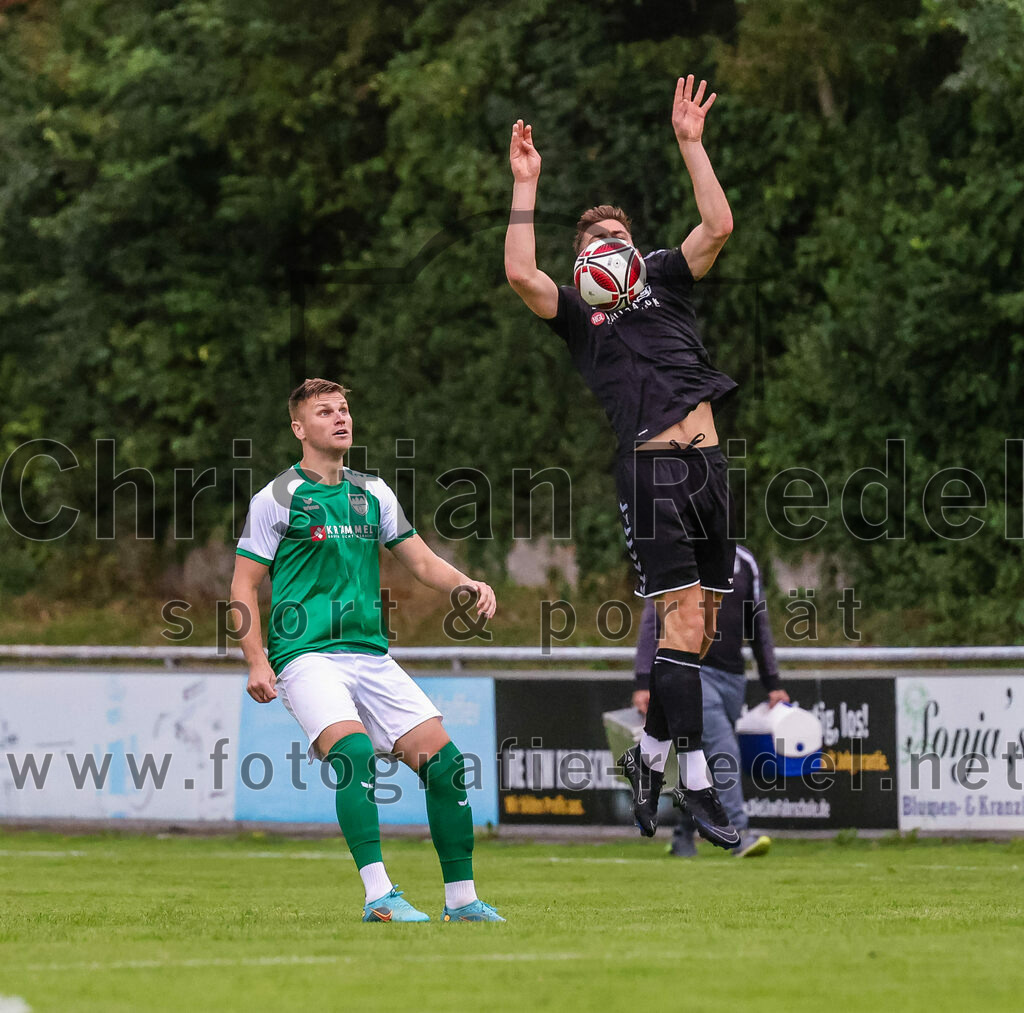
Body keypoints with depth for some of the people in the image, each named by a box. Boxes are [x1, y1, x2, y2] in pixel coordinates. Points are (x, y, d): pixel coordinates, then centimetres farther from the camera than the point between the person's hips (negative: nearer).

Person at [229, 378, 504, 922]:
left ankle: (461, 898, 6)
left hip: (370, 651, 6)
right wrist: (257, 663, -9)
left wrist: (466, 584, -2)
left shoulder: (373, 493, 15)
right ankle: (378, 896, -30)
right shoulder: (278, 497, 0)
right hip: (306, 655, -5)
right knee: (354, 749, -30)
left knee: (442, 758, -6)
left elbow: (421, 560, 19)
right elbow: (244, 586, 1)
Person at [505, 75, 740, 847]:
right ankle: (697, 785, -13)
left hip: (709, 461, 4)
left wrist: (691, 144, 2)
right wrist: (525, 184, -5)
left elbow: (719, 227, 6)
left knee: (702, 628, 6)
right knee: (684, 619, -12)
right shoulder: (577, 314, 11)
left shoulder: (665, 285, 20)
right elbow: (520, 273, -8)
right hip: (652, 468, -4)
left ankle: (650, 756, 20)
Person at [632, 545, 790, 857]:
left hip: (732, 677, 5)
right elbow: (652, 622, -2)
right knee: (723, 748, -20)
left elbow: (759, 626, 19)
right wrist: (643, 682, -9)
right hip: (691, 670, -5)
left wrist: (773, 684, 15)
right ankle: (739, 834, -27)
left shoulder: (745, 562, 13)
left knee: (704, 758, 6)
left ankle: (683, 837, 17)